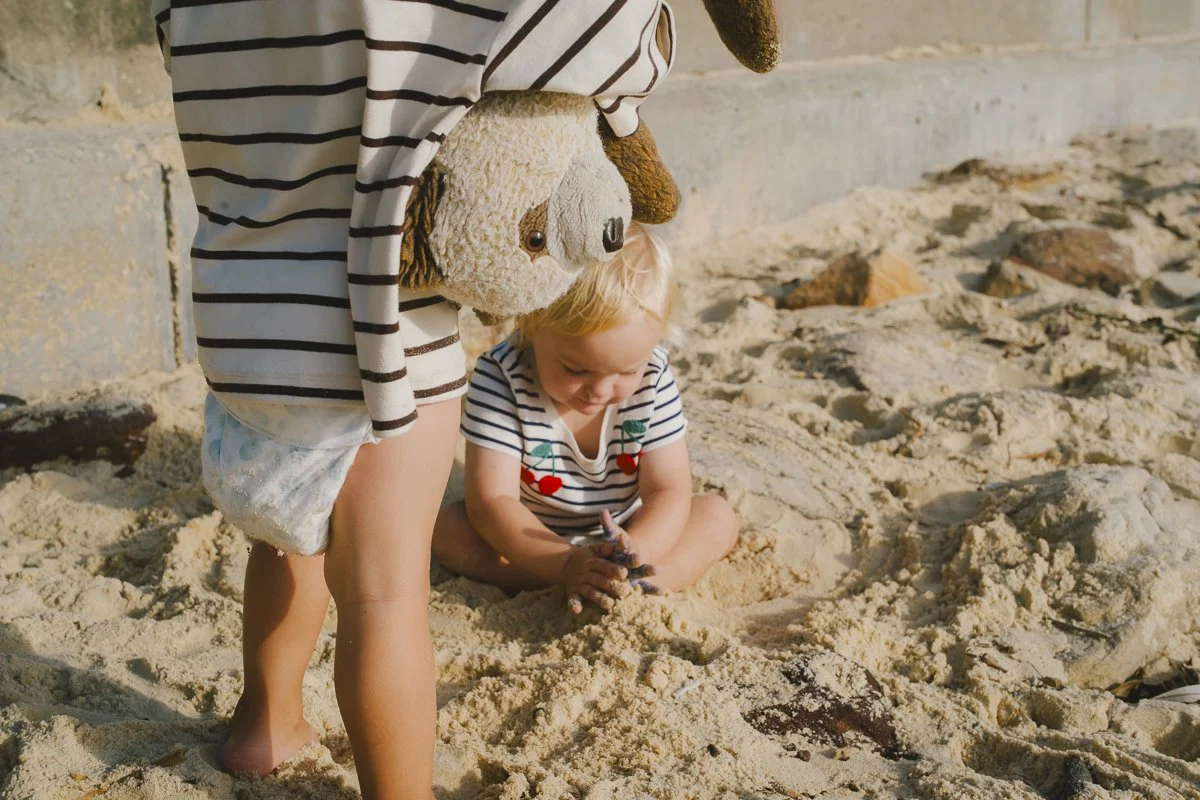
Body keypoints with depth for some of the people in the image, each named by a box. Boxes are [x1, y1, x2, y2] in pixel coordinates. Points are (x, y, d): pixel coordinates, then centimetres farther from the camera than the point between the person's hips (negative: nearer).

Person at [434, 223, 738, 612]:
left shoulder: (653, 378, -19)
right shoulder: (500, 376, -27)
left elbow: (669, 491, -20)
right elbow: (491, 500, -31)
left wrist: (638, 550, -44)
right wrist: (565, 564, -46)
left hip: (628, 534, 1)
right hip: (534, 541, -1)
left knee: (717, 516, -16)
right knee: (448, 528, -27)